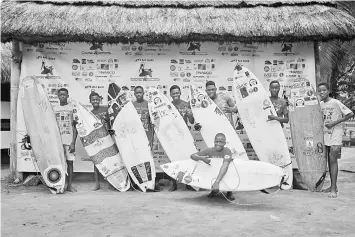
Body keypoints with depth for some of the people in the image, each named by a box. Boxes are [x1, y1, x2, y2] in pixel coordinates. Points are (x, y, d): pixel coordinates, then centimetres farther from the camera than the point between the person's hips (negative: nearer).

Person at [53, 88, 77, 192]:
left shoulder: (72, 108, 2)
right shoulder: (54, 109, 10)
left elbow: (75, 127, 0)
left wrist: (73, 142, -8)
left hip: (69, 140, -2)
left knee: (70, 162, 0)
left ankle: (70, 185, 8)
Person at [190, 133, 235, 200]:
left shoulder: (227, 151, -20)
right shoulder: (209, 150, -10)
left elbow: (225, 165, -36)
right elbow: (193, 155, -12)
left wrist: (217, 182, -49)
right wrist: (201, 158, -36)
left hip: (224, 175, -2)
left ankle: (229, 192, -1)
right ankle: (214, 190, 9)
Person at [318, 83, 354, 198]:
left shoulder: (335, 103, -10)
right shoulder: (320, 104, 9)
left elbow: (350, 114, -13)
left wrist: (334, 123, -15)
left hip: (335, 134, -6)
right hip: (325, 134, 6)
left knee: (333, 159, -11)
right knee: (329, 160, 9)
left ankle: (333, 189, -11)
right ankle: (333, 186, 19)